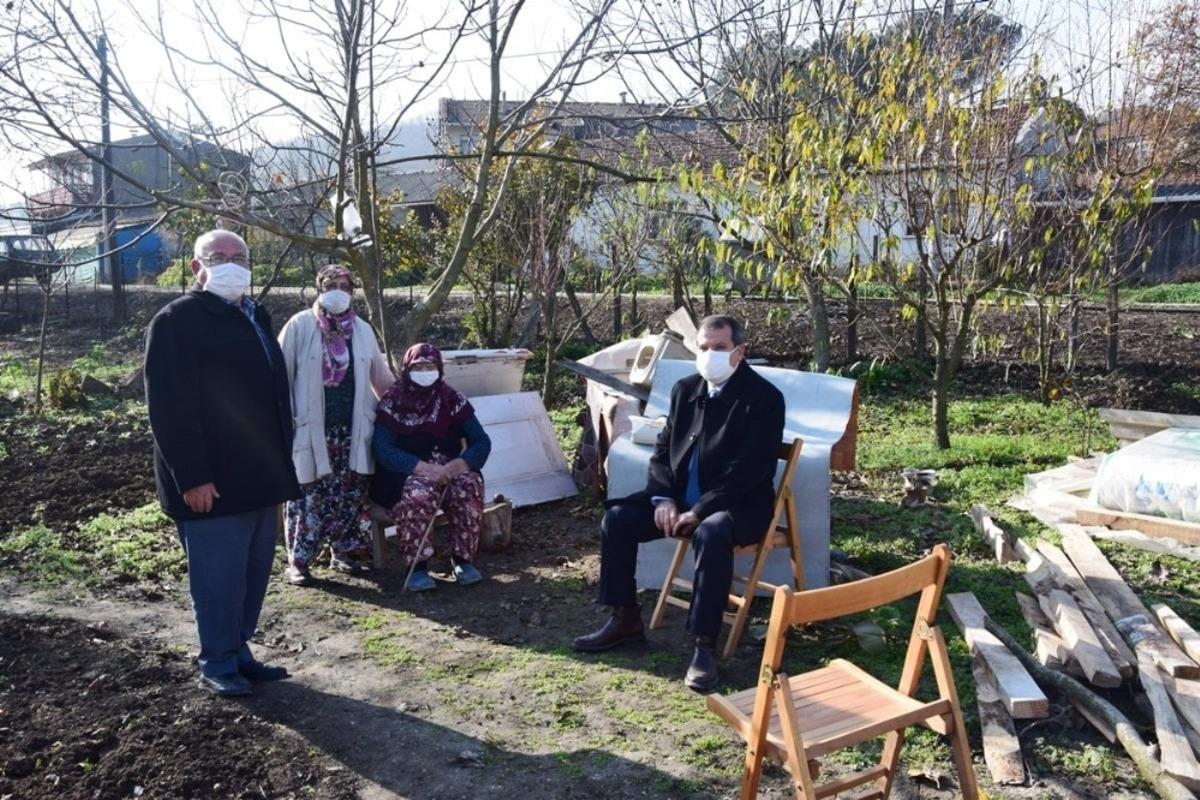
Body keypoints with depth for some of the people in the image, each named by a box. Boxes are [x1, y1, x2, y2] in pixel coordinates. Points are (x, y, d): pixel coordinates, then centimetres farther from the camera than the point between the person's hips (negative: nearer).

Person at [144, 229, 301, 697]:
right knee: (219, 577, 2)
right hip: (212, 482, -8)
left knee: (253, 574, 15)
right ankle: (217, 665, 18)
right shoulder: (176, 322, -9)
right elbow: (169, 408, -15)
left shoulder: (256, 316, 15)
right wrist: (192, 477, -20)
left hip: (260, 476, 8)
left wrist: (281, 466, 16)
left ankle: (238, 652, 29)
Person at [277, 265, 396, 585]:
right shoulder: (300, 326, -2)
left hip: (352, 428, 4)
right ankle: (298, 560, 9)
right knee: (310, 494, -1)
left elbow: (381, 376, 18)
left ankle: (344, 551, 23)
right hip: (313, 428, -4)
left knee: (350, 493, 8)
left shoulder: (362, 330, 11)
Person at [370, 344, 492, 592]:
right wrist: (424, 468, -28)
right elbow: (383, 451, -15)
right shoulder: (392, 403, -6)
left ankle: (463, 560, -15)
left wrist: (458, 464, -23)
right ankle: (417, 566, -22)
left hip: (449, 469, 2)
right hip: (406, 474, -2)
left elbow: (481, 442, -2)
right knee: (418, 493, -36)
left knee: (469, 486, -29)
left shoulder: (453, 400, 1)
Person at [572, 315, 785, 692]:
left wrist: (699, 511, -24)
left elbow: (754, 468, -20)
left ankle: (705, 646, -28)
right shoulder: (685, 389, 8)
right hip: (682, 497, 7)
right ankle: (625, 618, 4)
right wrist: (663, 498, -8)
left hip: (741, 503, -6)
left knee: (710, 532, -38)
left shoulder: (764, 397, -12)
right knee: (617, 516, -9)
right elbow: (663, 449, 10)